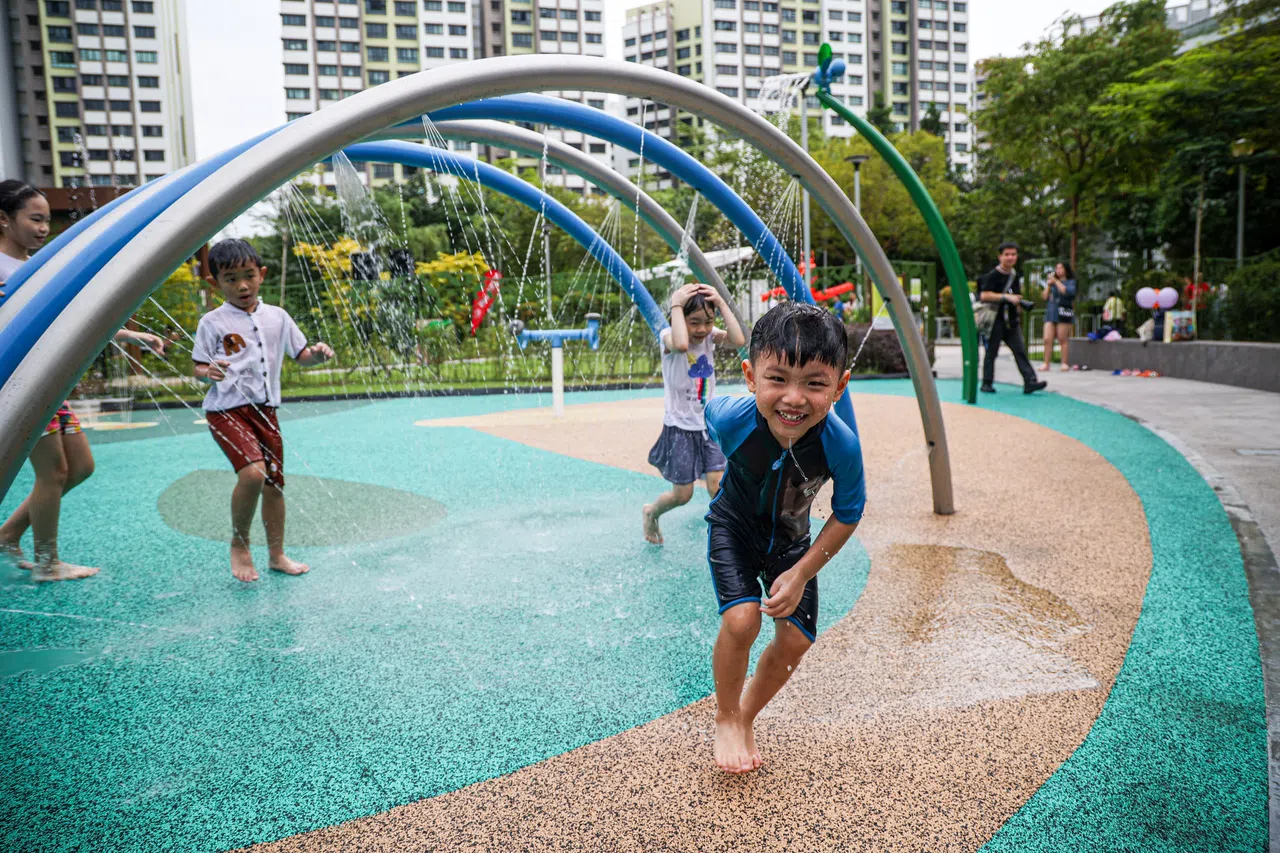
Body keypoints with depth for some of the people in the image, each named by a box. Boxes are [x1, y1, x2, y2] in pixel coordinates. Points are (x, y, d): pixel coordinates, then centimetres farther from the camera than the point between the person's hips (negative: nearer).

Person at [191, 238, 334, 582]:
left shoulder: (277, 317, 8)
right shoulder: (212, 322, -2)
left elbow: (300, 354, 14)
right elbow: (198, 367, 1)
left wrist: (317, 354, -8)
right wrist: (208, 372, -22)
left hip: (264, 409, 5)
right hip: (227, 409, -5)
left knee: (274, 483, 10)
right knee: (252, 472, -25)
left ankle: (276, 554, 26)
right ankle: (239, 545, -1)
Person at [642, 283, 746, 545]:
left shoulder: (711, 336, -2)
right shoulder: (668, 337, -15)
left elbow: (739, 340, -23)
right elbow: (681, 344, -40)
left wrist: (721, 304, -21)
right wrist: (676, 305, -31)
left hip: (710, 425, 4)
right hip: (680, 427, -3)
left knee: (718, 487, -7)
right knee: (683, 494, 5)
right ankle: (651, 513, 37)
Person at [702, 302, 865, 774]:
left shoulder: (841, 445, -34)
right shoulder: (730, 417, -35)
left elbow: (847, 516, -16)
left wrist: (800, 574, -18)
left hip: (790, 540, 2)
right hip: (734, 525, -2)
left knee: (796, 640, 1)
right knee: (741, 620, -21)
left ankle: (747, 717, 29)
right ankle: (726, 718, 7)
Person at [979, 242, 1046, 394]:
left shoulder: (1015, 276, 15)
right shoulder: (993, 275, -8)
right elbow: (984, 295, -20)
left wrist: (1018, 301, 11)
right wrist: (1006, 297, -21)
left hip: (1011, 320, 6)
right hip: (996, 320, -6)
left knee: (1020, 351, -2)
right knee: (991, 352, 1)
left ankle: (1030, 382, -9)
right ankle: (987, 383, 10)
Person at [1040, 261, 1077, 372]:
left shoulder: (1070, 282, 6)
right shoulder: (1052, 283, 21)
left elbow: (1068, 292, -15)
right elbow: (1045, 297, 15)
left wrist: (1056, 281, -9)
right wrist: (1048, 285, 5)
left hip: (1063, 314, -5)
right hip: (1050, 313, 5)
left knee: (1063, 340, -5)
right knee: (1047, 339, -4)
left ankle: (1065, 363, -1)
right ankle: (1046, 364, -3)